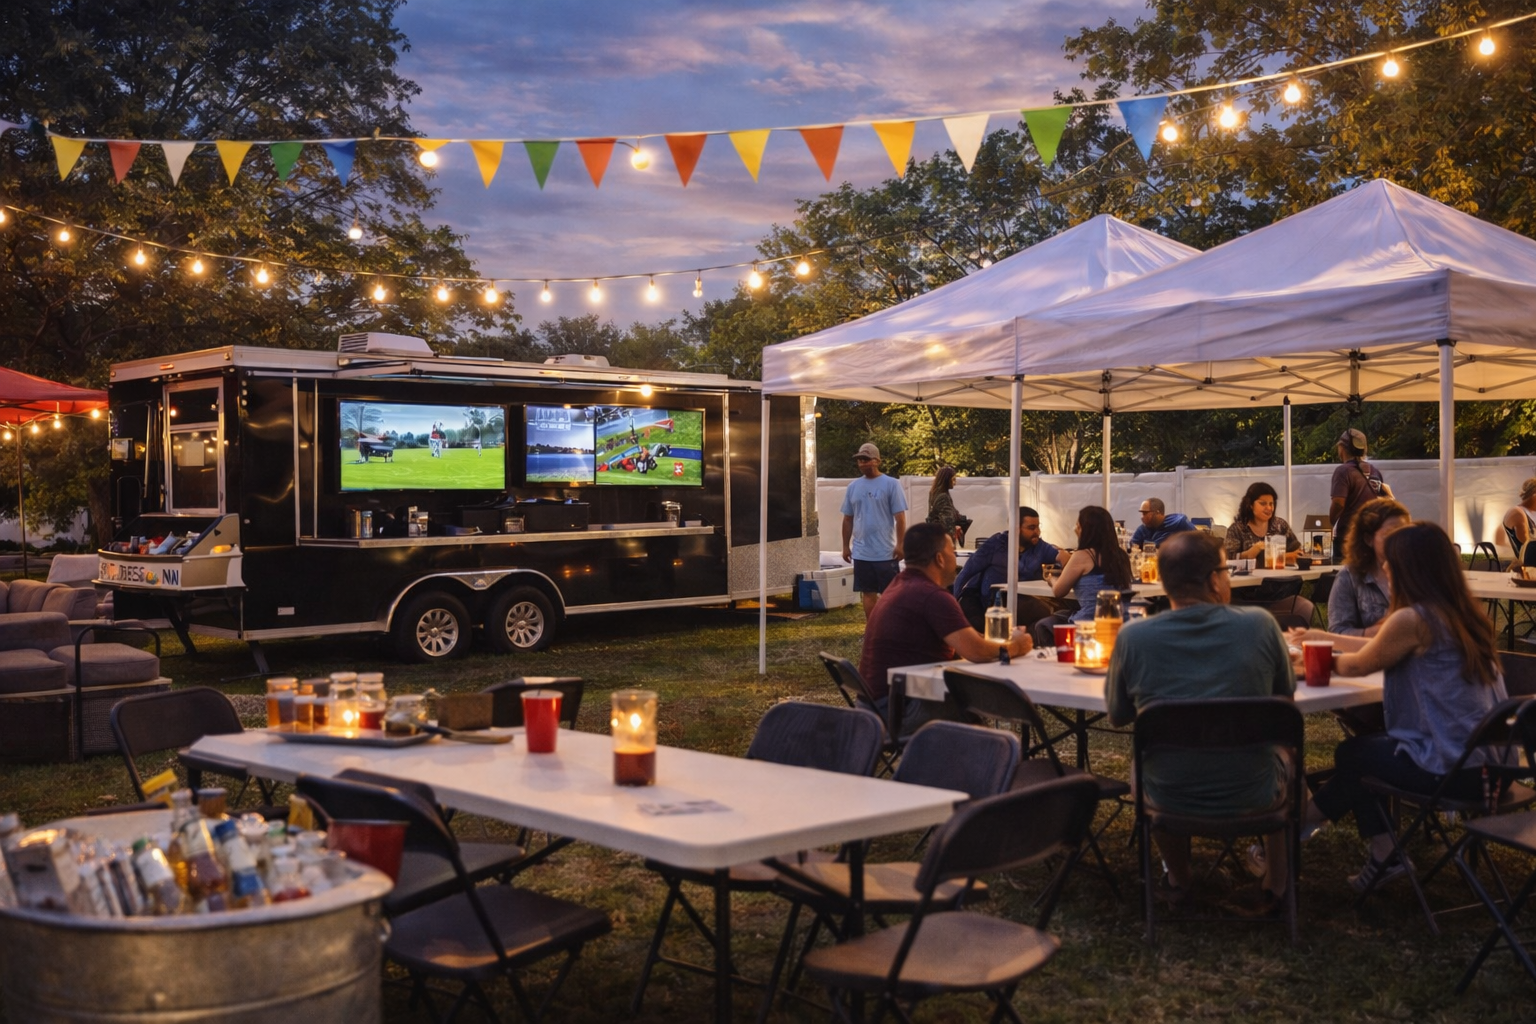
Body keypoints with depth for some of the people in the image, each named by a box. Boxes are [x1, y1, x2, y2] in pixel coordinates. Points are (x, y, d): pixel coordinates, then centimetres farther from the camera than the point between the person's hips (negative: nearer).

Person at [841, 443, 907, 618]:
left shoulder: (890, 484, -5)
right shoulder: (853, 487, 8)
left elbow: (900, 517, -7)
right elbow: (848, 519, 14)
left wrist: (900, 544, -12)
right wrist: (846, 546, 12)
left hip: (886, 552, -4)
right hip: (861, 553, 4)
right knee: (868, 593, 11)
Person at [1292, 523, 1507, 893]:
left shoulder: (1413, 619, -19)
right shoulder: (1461, 613, 7)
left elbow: (1359, 665, -4)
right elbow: (1380, 649, 17)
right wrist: (1322, 637, 28)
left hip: (1451, 768, -8)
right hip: (1488, 762, 8)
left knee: (1351, 754, 15)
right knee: (1366, 745, 21)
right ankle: (1383, 855, 19)